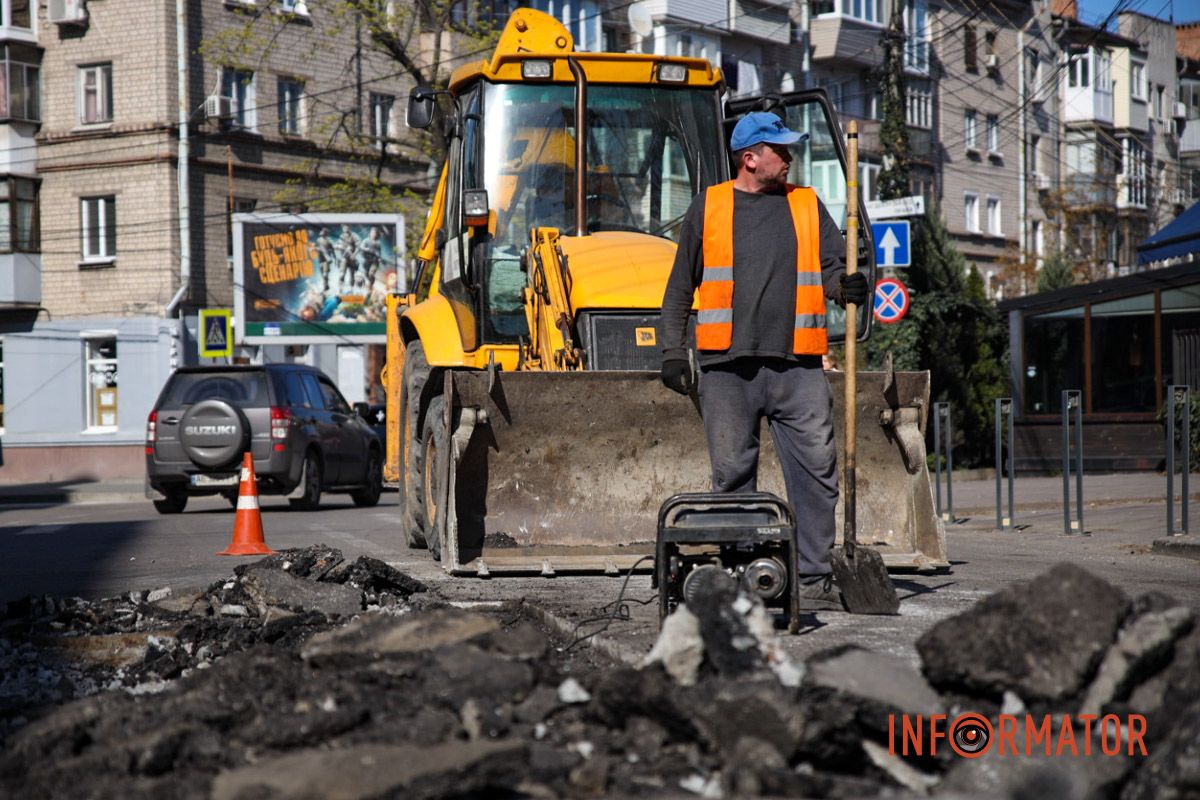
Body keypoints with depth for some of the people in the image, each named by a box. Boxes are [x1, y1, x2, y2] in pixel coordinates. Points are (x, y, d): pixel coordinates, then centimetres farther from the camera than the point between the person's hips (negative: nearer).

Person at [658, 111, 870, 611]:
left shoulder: (807, 205, 13)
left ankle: (814, 578, 1)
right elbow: (680, 287, 12)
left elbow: (832, 268, 10)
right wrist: (673, 350, 5)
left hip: (798, 366, 1)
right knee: (732, 474, 2)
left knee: (816, 470, -5)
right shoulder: (707, 208, 10)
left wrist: (847, 286, -13)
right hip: (728, 367, -1)